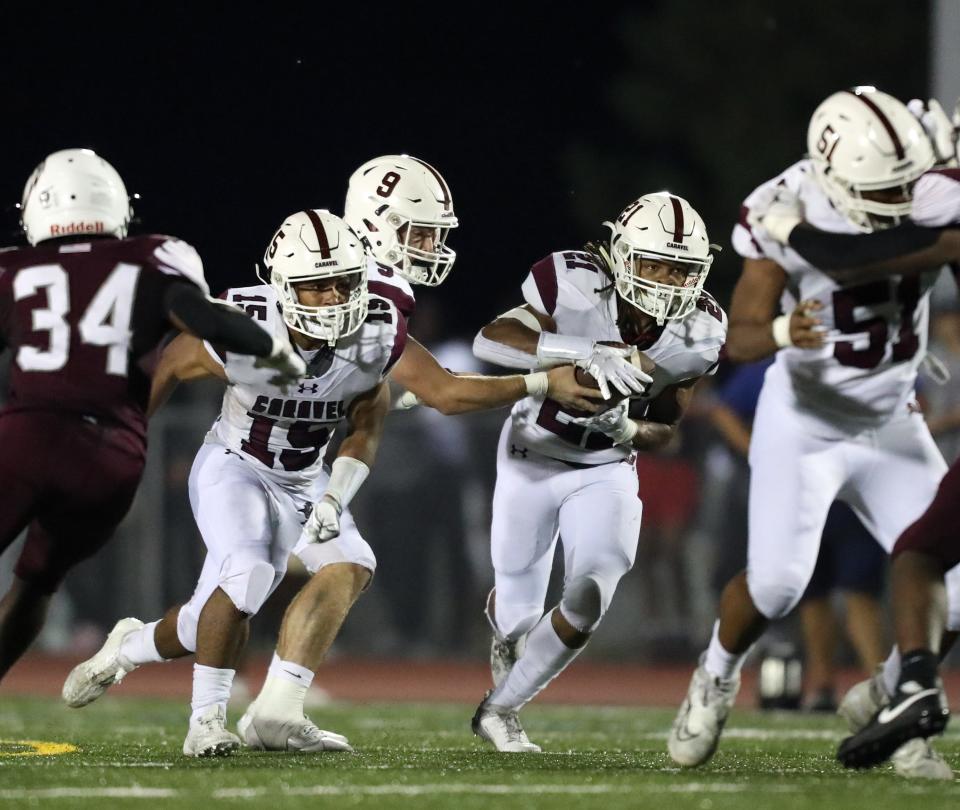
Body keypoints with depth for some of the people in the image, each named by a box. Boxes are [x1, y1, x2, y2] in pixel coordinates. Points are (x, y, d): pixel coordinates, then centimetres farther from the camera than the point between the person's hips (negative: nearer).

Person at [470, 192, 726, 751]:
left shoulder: (699, 334, -16)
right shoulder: (577, 286, -28)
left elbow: (666, 431, -5)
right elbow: (491, 341, -39)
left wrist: (627, 429, -28)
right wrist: (584, 352, -50)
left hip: (607, 469, 2)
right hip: (534, 456, -2)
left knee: (585, 607, -15)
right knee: (518, 616, 10)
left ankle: (501, 709, 8)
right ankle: (507, 646, 51)